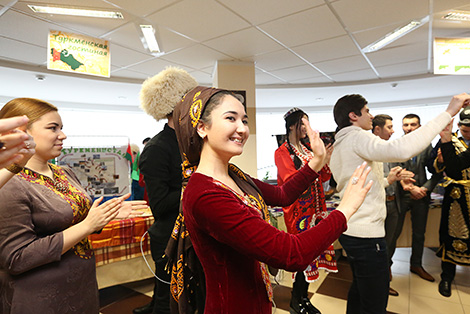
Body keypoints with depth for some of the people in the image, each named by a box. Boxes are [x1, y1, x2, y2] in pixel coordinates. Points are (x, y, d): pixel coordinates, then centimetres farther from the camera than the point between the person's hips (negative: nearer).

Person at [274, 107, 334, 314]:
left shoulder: (308, 149, 12)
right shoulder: (282, 153, -8)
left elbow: (324, 177, 11)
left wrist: (326, 160, -7)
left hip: (315, 208, 7)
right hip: (298, 210, -6)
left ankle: (304, 297, 27)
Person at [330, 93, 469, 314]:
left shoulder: (339, 147, 16)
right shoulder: (357, 138, -15)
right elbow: (402, 150, -33)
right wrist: (448, 113, -24)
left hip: (350, 230, 10)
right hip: (366, 234, -10)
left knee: (359, 289, 26)